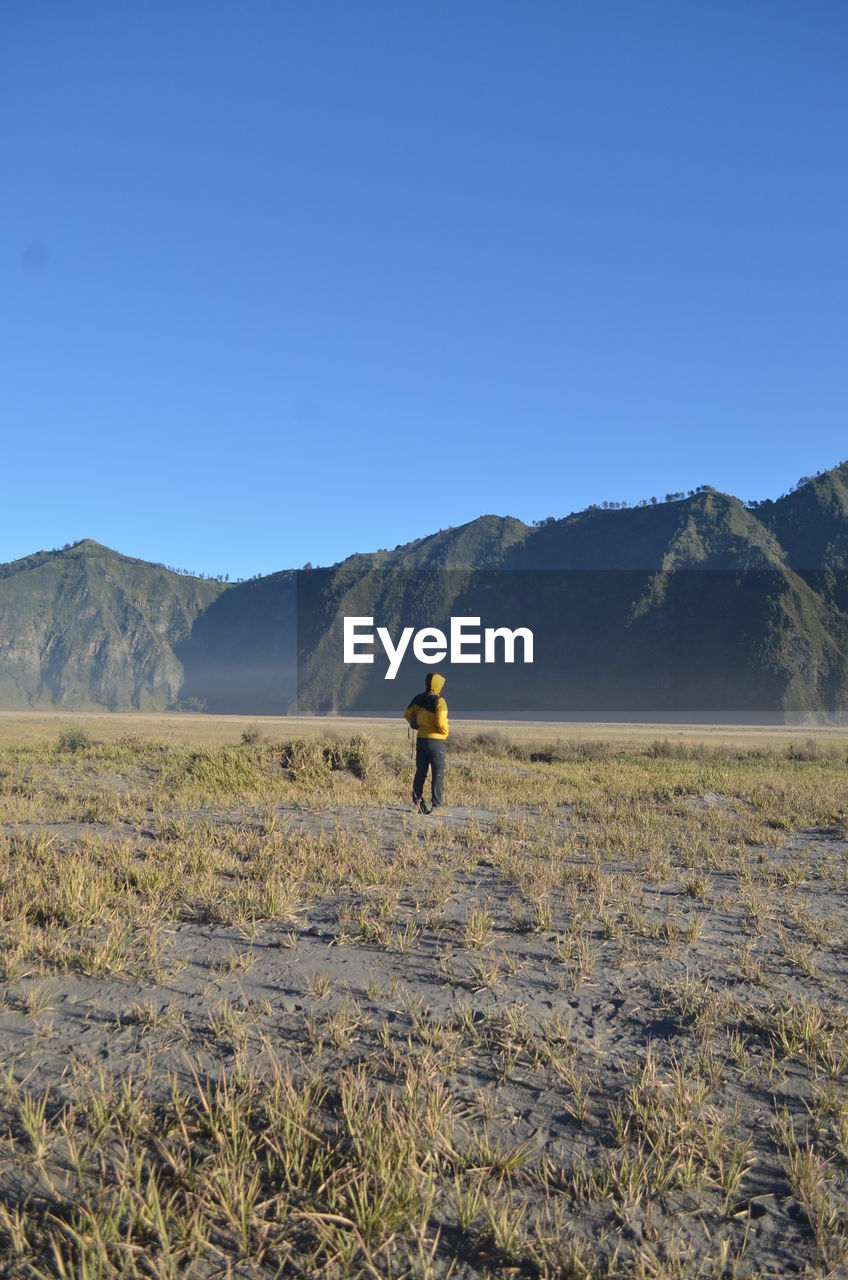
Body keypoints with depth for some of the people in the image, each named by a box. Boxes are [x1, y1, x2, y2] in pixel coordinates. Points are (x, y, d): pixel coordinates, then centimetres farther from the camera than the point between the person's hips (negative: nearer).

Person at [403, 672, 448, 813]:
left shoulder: (418, 699, 6)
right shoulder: (439, 701, -15)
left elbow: (407, 714, 14)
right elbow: (441, 722, -22)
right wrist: (445, 734, -2)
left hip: (421, 739, 6)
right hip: (436, 741, -6)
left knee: (420, 771, 14)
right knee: (438, 773, 0)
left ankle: (417, 801, 13)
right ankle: (437, 805, -2)